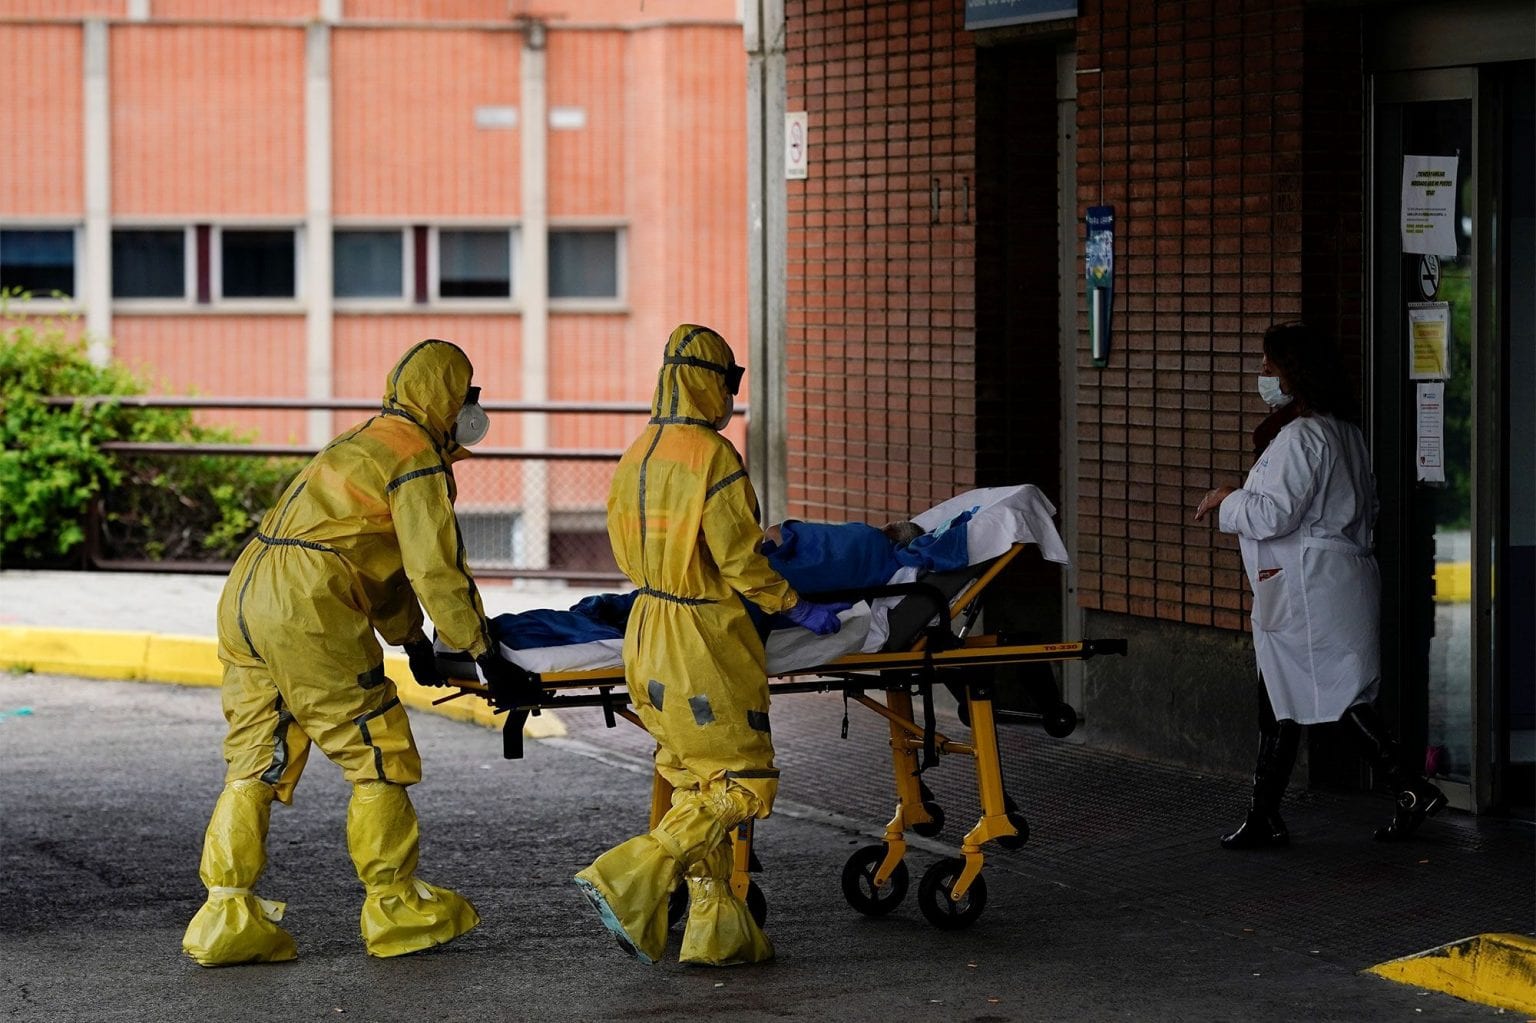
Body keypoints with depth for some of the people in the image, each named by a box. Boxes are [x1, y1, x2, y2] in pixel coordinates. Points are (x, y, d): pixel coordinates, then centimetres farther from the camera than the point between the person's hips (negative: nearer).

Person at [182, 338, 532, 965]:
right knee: (379, 759, 2)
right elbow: (436, 568, -7)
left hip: (244, 598, 10)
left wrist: (410, 639, 39)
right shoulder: (418, 459, -3)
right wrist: (483, 652, 0)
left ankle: (226, 918, 6)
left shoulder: (362, 444, 28)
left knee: (255, 765, 10)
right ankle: (396, 910, 10)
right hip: (307, 613, -9)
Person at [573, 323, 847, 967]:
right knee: (742, 785, -1)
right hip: (706, 644, -9)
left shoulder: (636, 455, 7)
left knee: (697, 788, 13)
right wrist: (797, 609, -4)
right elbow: (742, 560, -17)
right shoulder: (713, 456, -17)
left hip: (648, 631, 9)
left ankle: (716, 931, 14)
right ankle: (627, 882, -9)